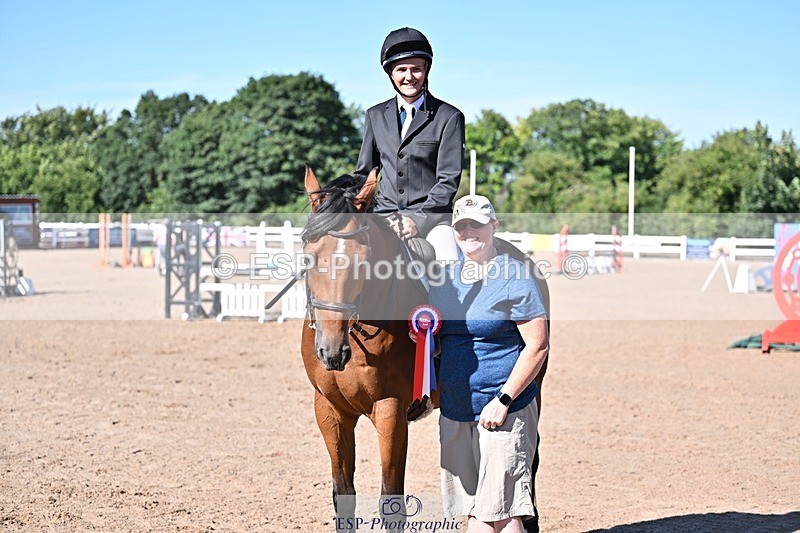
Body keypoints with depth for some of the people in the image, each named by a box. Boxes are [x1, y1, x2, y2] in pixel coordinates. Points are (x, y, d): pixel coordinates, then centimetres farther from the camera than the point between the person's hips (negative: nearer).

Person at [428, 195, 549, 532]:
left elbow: (538, 346, -11)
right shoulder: (445, 277, 12)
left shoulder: (515, 276, -7)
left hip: (502, 409, -6)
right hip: (453, 410, 6)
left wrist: (503, 399, -16)